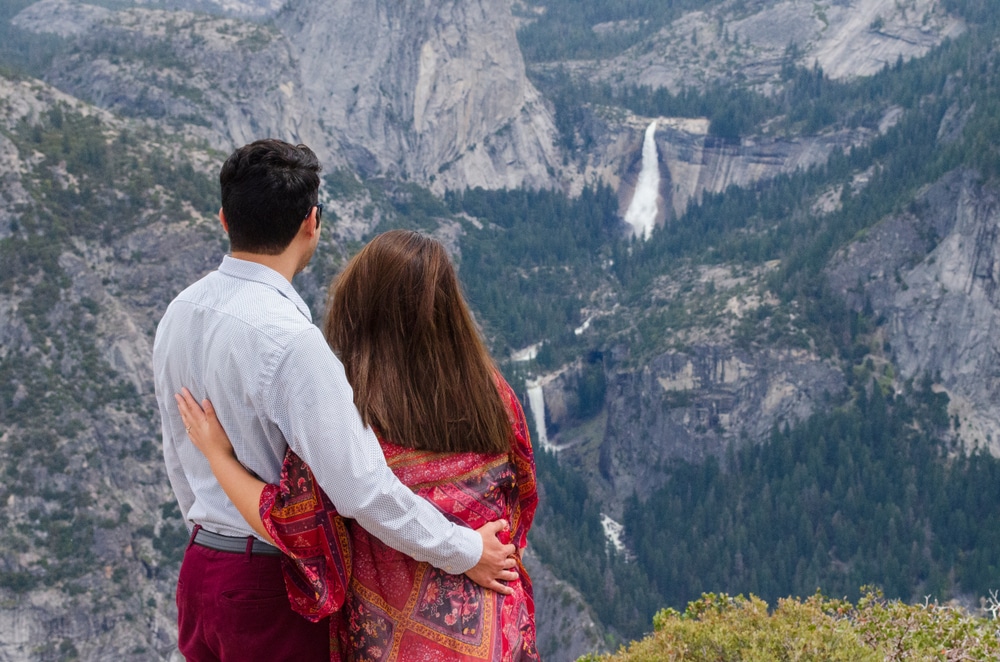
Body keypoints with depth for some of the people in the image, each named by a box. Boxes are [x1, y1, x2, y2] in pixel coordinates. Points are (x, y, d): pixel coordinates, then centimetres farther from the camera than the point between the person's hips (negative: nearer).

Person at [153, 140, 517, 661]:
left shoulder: (180, 313, 0)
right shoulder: (290, 339, -25)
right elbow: (360, 488, -26)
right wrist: (466, 552, -15)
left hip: (200, 564, 8)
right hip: (274, 586, -8)